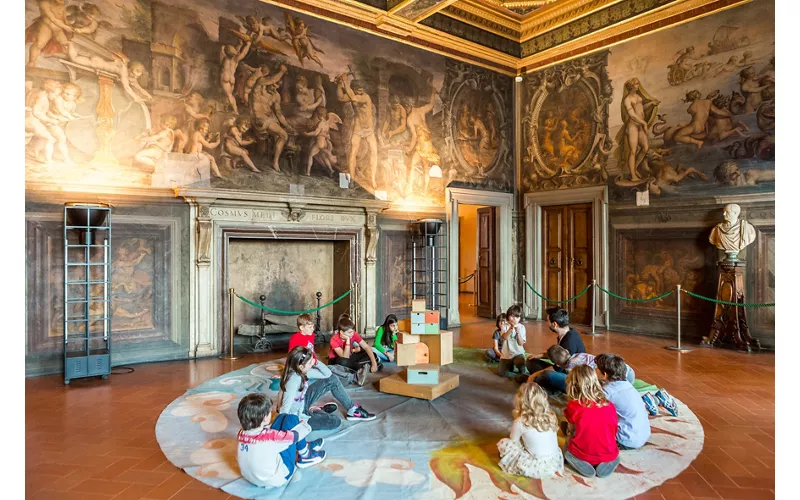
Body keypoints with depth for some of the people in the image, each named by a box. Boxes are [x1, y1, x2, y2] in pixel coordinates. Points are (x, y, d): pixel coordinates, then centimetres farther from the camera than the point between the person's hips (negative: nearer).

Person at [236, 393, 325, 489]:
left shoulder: (241, 434, -15)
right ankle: (305, 456, 15)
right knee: (291, 419, -6)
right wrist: (305, 426, 5)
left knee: (282, 417, 8)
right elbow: (295, 435, -17)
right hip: (277, 479, -7)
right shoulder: (270, 436, -33)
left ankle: (305, 446, 28)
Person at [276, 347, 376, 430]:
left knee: (332, 380, 1)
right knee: (335, 422, -19)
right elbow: (284, 411, -35)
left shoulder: (299, 371, -11)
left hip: (301, 402, 8)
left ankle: (353, 409, 10)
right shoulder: (293, 380, -35)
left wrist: (315, 362, -19)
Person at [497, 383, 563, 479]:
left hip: (538, 468, -6)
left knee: (503, 443, 3)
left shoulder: (520, 422, -12)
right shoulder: (551, 416, 2)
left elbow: (513, 441, 4)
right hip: (556, 464, 6)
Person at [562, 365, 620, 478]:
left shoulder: (573, 406, -12)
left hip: (582, 455, -3)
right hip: (608, 455, 3)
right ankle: (606, 464, 3)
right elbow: (614, 433, 9)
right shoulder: (610, 406, -2)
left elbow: (571, 432, 1)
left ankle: (584, 465, 0)